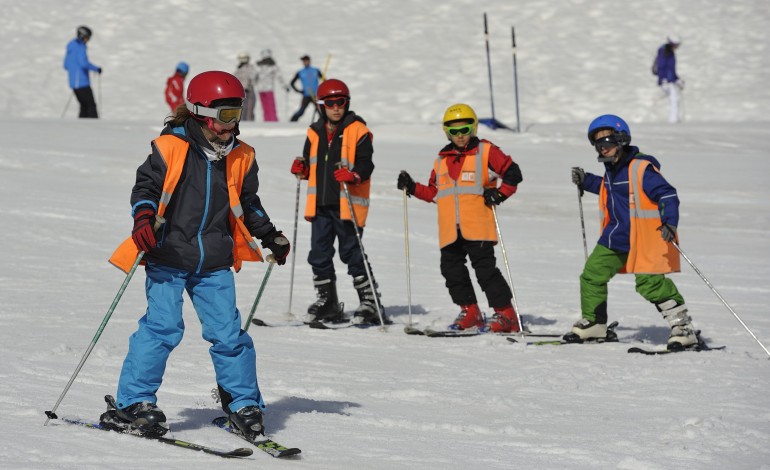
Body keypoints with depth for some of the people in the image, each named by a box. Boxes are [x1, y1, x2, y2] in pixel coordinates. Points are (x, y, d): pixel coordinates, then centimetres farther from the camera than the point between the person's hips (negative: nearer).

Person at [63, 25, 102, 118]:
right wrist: (96, 69, -11)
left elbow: (66, 66, 21)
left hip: (73, 83, 9)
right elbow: (84, 63, -25)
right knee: (91, 106, -7)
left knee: (84, 106, 12)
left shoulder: (70, 47, 15)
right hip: (82, 83, -9)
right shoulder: (80, 47, -12)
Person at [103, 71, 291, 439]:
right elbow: (146, 187, -2)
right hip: (168, 257, -4)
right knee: (162, 326, -13)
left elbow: (247, 203, 22)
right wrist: (143, 219, -19)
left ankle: (243, 404, 14)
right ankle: (133, 402, -5)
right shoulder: (170, 148, -7)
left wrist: (269, 235, 16)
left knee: (227, 332, 1)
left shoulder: (240, 157, 9)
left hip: (214, 263, 4)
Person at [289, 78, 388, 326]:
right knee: (319, 254, 7)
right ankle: (326, 302, 20)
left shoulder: (358, 131, -4)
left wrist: (353, 175, -28)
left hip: (347, 204, -6)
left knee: (352, 254, -4)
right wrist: (302, 168, 0)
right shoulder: (315, 133, 12)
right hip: (320, 203, 6)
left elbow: (365, 164, -9)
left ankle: (370, 303, 5)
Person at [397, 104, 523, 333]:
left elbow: (513, 173, 0)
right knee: (451, 269, 3)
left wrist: (500, 194, -13)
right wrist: (412, 188, 12)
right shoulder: (442, 160, 19)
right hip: (450, 230, 6)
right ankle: (470, 312, 15)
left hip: (477, 226, -6)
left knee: (485, 268, -10)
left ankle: (506, 314, -6)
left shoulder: (486, 151, 2)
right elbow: (434, 192, 24)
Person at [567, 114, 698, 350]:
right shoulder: (612, 169, 10)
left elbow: (667, 195, -21)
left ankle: (684, 328, -5)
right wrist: (586, 181, 23)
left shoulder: (641, 168, -17)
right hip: (616, 237, 9)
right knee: (593, 274, 7)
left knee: (650, 283, -13)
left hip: (645, 239, -9)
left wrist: (670, 222, -34)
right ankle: (592, 322, 25)